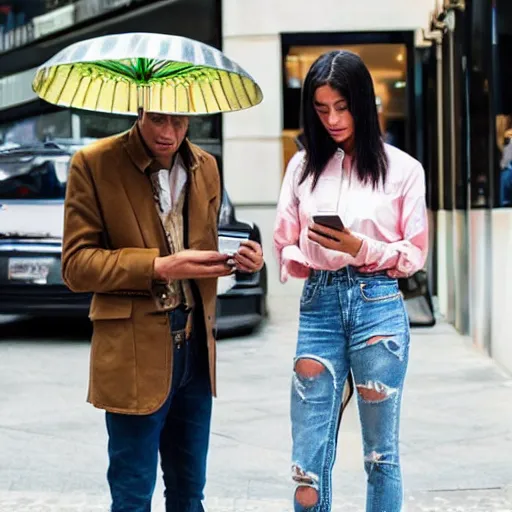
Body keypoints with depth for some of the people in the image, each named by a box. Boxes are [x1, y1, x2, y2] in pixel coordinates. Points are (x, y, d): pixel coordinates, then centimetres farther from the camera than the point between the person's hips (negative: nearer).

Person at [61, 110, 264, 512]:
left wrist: (240, 259, -2)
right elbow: (76, 265, -10)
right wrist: (158, 266, -21)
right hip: (136, 351, -5)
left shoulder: (205, 166, 9)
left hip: (195, 346, 5)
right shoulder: (94, 164, -8)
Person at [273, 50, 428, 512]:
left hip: (377, 305, -2)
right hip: (319, 304, 2)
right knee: (309, 459, 2)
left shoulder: (402, 168, 1)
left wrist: (361, 248, -14)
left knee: (381, 452, 9)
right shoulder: (303, 166, 9)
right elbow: (286, 246, 13)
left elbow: (415, 253, 2)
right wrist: (306, 258, -9)